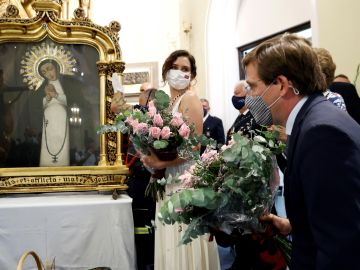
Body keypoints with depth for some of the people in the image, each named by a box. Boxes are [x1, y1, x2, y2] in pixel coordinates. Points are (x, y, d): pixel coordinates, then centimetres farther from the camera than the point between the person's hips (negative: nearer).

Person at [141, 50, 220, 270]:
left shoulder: (190, 98, -10)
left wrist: (162, 163, -19)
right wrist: (152, 158, 1)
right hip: (169, 179, 8)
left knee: (186, 243, 0)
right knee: (172, 243, 14)